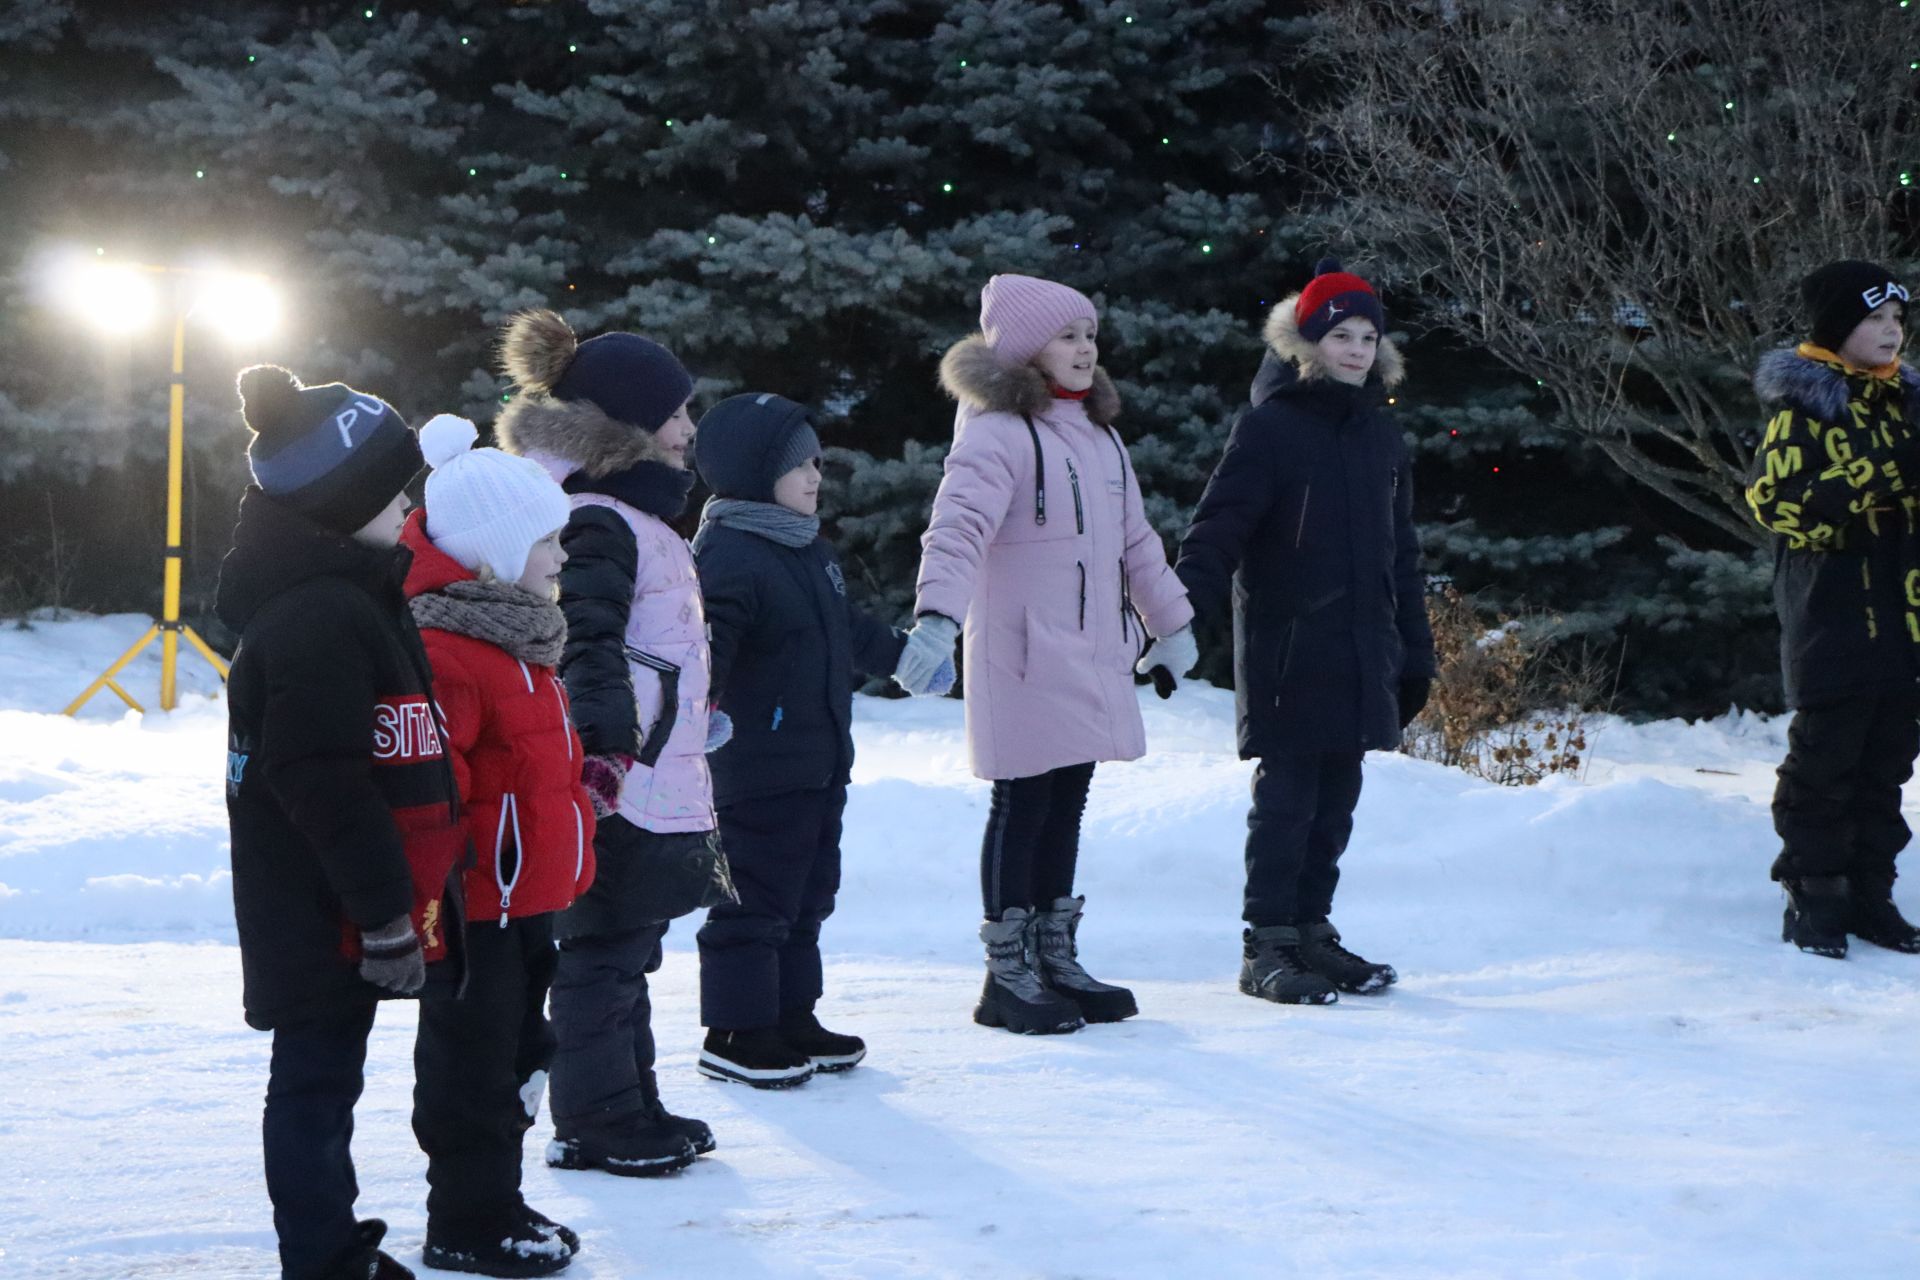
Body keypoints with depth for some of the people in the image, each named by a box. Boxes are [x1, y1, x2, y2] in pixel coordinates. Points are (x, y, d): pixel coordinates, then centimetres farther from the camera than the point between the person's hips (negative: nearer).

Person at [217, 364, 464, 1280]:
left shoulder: (343, 595, 14)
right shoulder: (319, 619, -21)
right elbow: (326, 787, -25)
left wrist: (390, 902, 22)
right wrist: (386, 914, -21)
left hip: (326, 911, 11)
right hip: (326, 918, -11)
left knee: (325, 1079, 19)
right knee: (317, 1083, -2)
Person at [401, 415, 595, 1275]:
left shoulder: (520, 640, 13)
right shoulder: (445, 654, -22)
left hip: (529, 900, 10)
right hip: (478, 909, -10)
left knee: (515, 1056, 19)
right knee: (475, 1062, 1)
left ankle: (493, 1201, 31)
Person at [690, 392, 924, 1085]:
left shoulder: (809, 548, 14)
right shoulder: (728, 556, -18)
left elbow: (846, 628, 30)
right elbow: (706, 639, -31)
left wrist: (903, 656, 41)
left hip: (820, 765, 10)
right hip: (756, 771, -10)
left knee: (808, 894, 17)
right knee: (755, 899, -2)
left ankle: (791, 1019, 28)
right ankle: (735, 1034, 8)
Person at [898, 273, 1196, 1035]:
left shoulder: (1098, 435, 17)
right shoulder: (998, 431, -12)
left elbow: (1135, 539, 27)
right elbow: (959, 527, -26)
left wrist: (1169, 620, 31)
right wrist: (937, 617, -39)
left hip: (1094, 656, 8)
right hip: (1024, 657, -8)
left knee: (1066, 804, 14)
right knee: (1023, 806, -3)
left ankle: (1056, 960, 24)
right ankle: (1008, 977, 6)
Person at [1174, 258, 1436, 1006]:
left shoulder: (1381, 434, 14)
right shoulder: (1269, 427, -6)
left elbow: (1401, 553, 19)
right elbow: (1217, 529, -13)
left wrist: (1415, 653, 19)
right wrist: (1185, 613, -27)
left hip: (1360, 655, 6)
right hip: (1287, 654, -6)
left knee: (1336, 799, 10)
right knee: (1286, 797, -4)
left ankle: (1312, 931, 21)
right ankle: (1267, 945, 3)